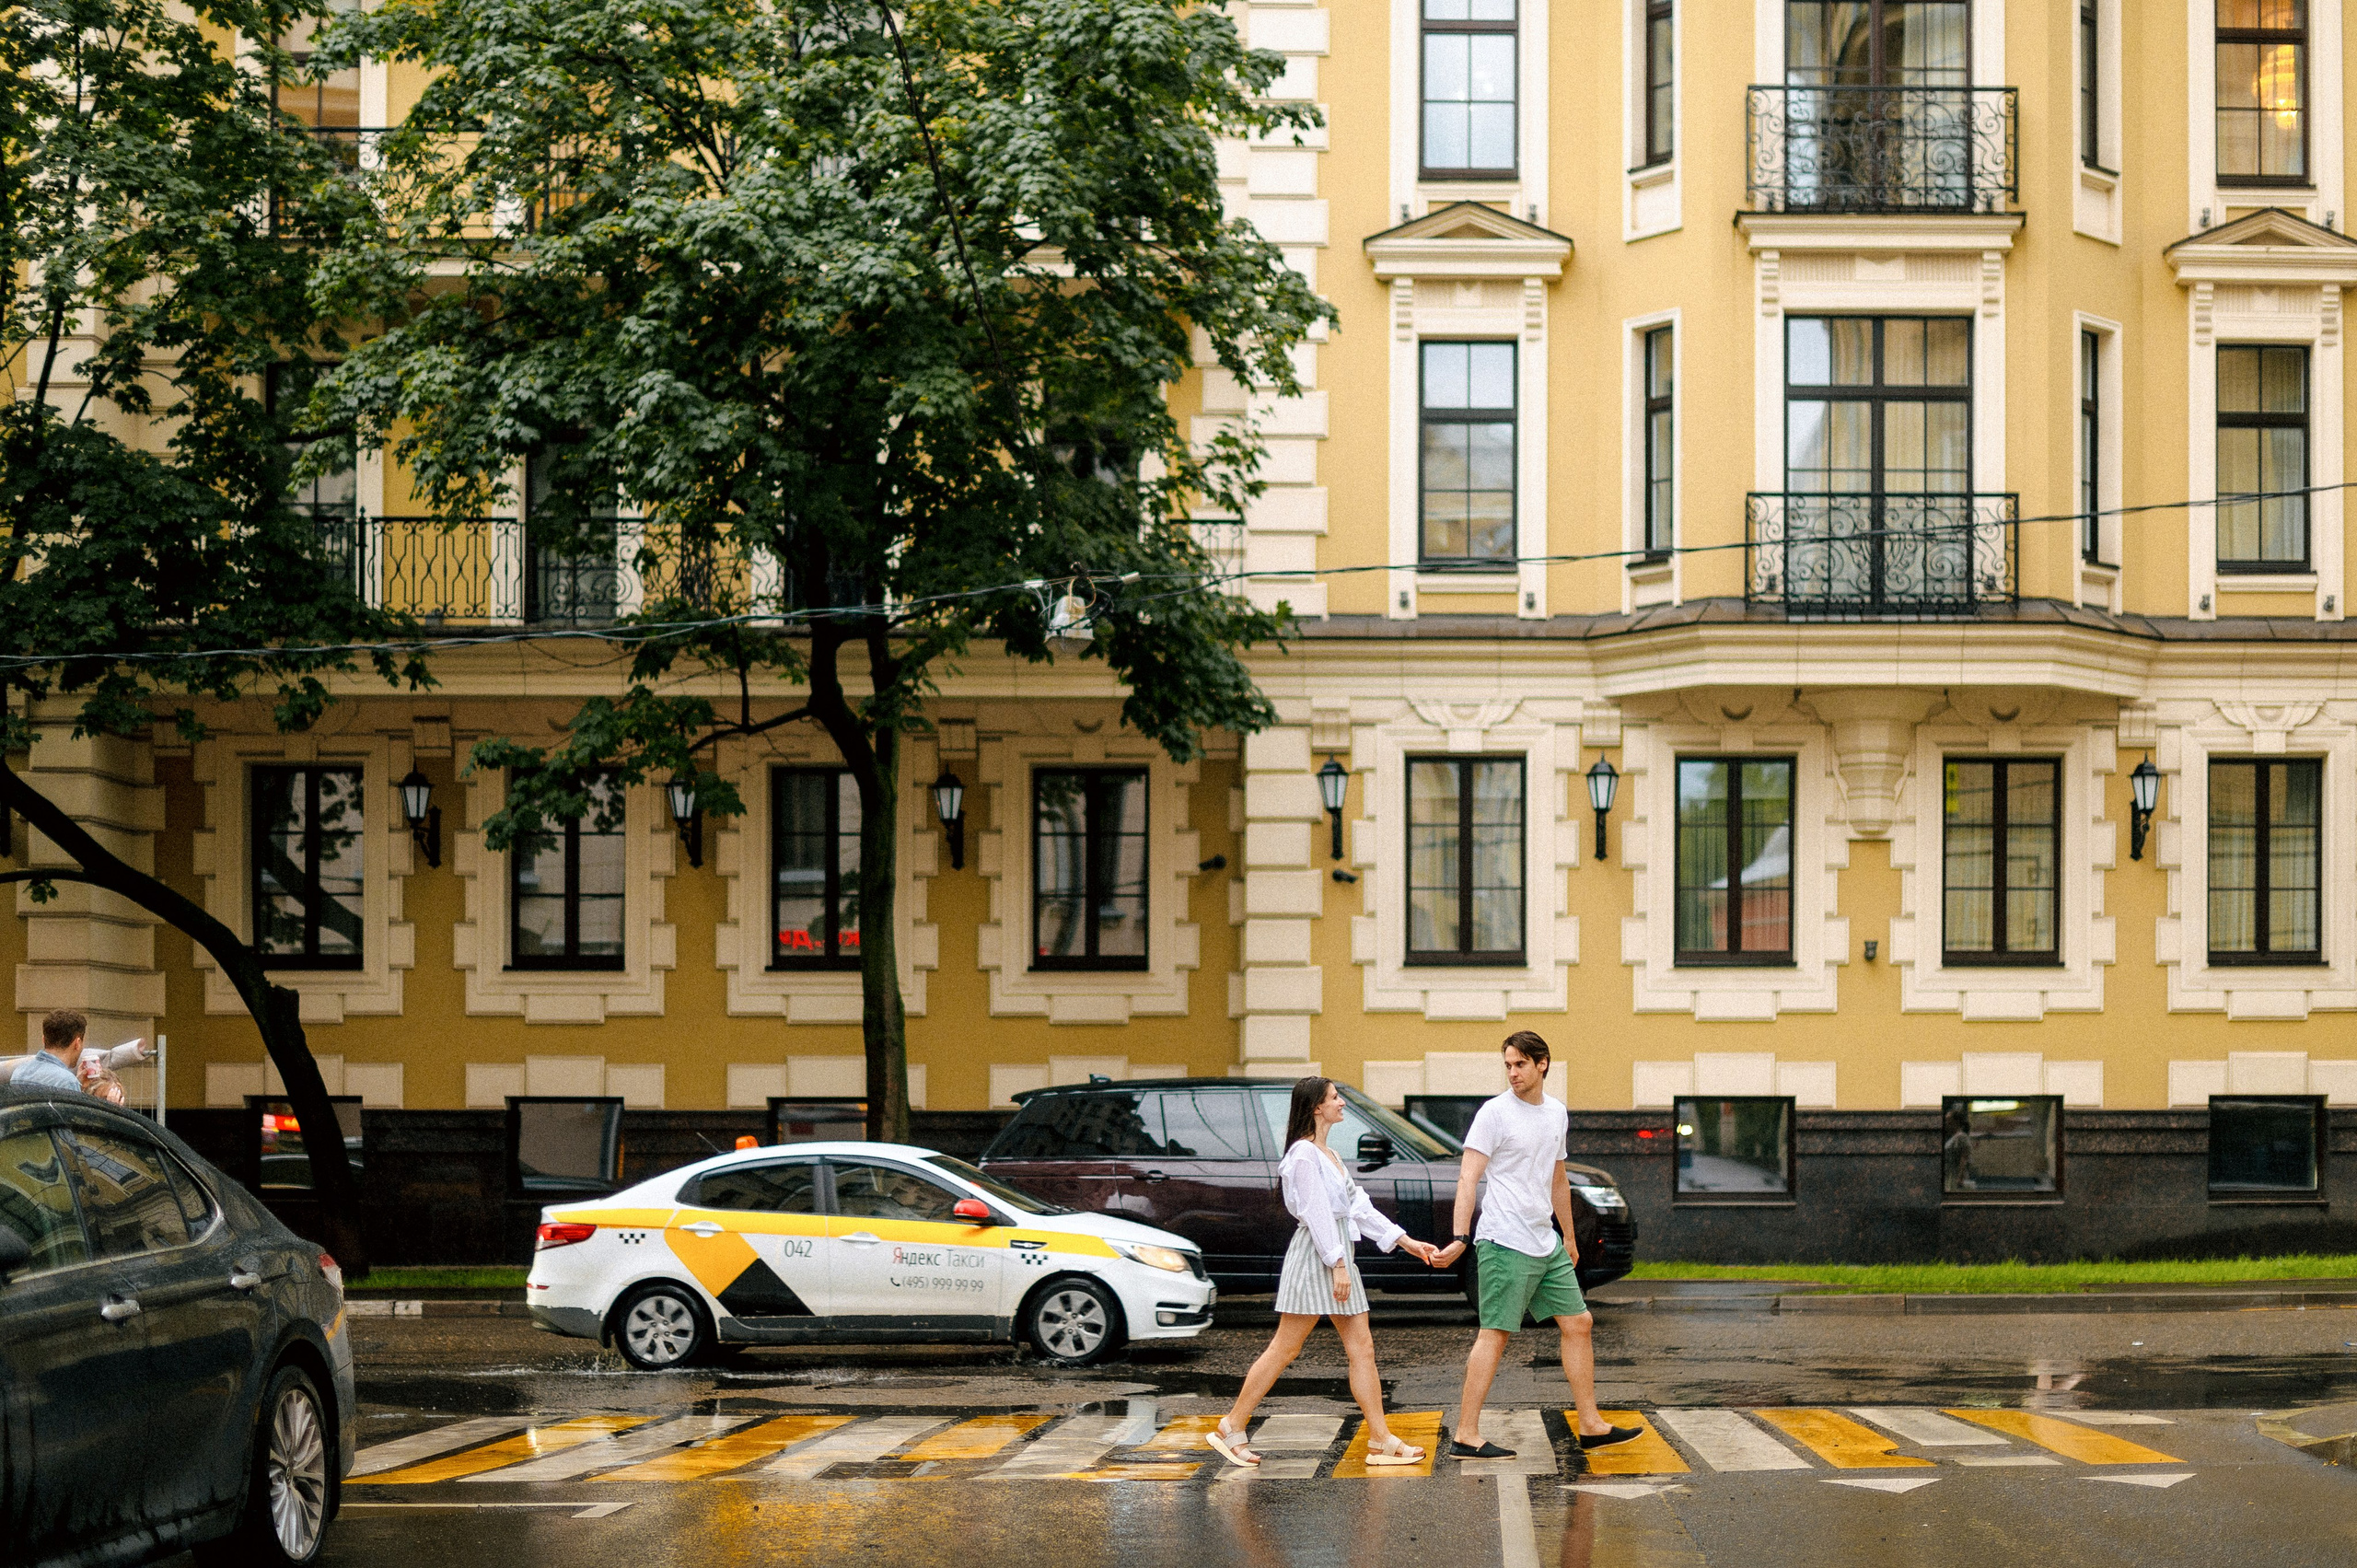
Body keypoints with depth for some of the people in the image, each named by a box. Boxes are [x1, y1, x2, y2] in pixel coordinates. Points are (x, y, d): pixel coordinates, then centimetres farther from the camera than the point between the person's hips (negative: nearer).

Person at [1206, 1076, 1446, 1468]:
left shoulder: (1330, 1156, 19)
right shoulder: (1303, 1153, -11)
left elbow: (1358, 1207, 18)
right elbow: (1316, 1212, -17)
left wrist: (1406, 1241, 13)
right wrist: (1337, 1265, -21)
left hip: (1339, 1258, 9)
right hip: (1314, 1258, -9)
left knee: (1362, 1349, 3)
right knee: (1284, 1348, -7)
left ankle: (1381, 1441, 2)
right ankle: (1231, 1428, 0)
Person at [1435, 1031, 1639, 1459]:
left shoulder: (1557, 1113, 13)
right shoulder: (1495, 1112, -8)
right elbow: (1469, 1177, -13)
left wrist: (1569, 1237, 29)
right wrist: (1459, 1237, -23)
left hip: (1546, 1245, 7)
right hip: (1504, 1242, -7)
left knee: (1579, 1324, 9)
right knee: (1495, 1334, -8)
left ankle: (1591, 1426, 17)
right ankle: (1465, 1436, -5)